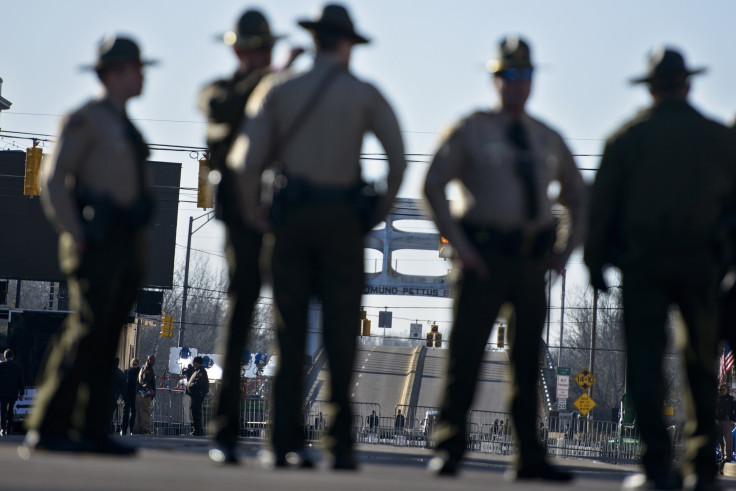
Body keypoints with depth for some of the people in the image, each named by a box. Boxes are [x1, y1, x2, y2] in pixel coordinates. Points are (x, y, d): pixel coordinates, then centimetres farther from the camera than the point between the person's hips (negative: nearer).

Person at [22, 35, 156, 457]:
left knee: (108, 336, 4)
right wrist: (75, 234, -17)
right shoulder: (86, 120, -4)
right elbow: (54, 177, -10)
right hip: (96, 238, -8)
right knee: (88, 330, -15)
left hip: (127, 247, 8)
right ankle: (47, 428, -14)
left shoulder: (127, 129, 22)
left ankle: (91, 429, 3)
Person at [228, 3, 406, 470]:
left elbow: (248, 158, -3)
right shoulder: (365, 94, 4)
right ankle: (341, 444, -3)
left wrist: (254, 213, 8)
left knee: (291, 331, 4)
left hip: (292, 216, 1)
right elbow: (399, 159, -4)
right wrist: (380, 212, 5)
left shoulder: (278, 88, 7)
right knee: (340, 331, 1)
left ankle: (287, 444, -1)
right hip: (343, 217, -1)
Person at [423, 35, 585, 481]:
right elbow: (434, 186, -1)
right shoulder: (471, 131, 2)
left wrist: (568, 247, 11)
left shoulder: (549, 139, 14)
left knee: (528, 360, 6)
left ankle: (530, 458, 10)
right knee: (467, 352, -7)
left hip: (535, 260, 4)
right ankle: (449, 451, 1)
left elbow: (577, 194, 25)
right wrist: (460, 245, -8)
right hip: (486, 258, -4)